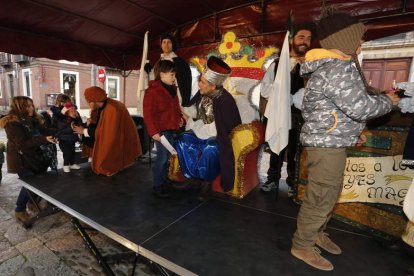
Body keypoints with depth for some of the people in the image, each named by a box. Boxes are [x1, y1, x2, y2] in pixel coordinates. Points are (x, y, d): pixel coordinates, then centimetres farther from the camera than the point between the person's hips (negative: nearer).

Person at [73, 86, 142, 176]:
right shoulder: (100, 106, -4)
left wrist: (84, 131, -16)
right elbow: (97, 125, 7)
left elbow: (104, 131, -26)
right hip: (111, 135, 8)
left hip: (121, 141, -8)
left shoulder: (112, 109, -29)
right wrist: (84, 127, -9)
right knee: (86, 138, 0)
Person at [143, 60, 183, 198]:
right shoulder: (152, 91, -12)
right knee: (162, 157, -4)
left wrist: (179, 118, 7)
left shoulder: (172, 89, 13)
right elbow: (148, 114, -15)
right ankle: (157, 186, 10)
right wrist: (153, 131, -19)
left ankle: (163, 181, 30)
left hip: (171, 129, 8)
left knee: (167, 156, 15)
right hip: (161, 130, -8)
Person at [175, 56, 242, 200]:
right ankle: (195, 176, 5)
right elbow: (194, 110, 14)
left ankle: (207, 181, -5)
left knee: (209, 149, -35)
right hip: (202, 132, 7)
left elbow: (216, 130, -25)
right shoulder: (203, 93, -4)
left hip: (219, 137, -7)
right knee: (182, 141, -12)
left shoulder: (225, 101, -25)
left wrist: (191, 123, -17)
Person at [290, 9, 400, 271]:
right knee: (320, 198, 0)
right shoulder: (339, 68, -19)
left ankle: (317, 233, 38)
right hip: (327, 144, -10)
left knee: (329, 194, 20)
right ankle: (302, 246, 17)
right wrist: (388, 101, -1)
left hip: (330, 140, 11)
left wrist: (353, 130, 20)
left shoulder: (330, 66, 16)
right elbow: (361, 107, -20)